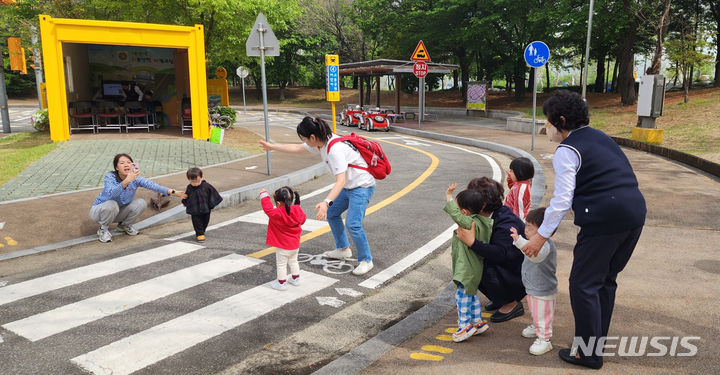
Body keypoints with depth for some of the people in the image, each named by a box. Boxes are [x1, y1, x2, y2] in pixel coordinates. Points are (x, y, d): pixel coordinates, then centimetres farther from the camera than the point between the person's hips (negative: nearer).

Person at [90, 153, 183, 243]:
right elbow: (111, 194, -46)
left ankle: (125, 225, 8)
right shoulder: (110, 177, -26)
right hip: (100, 210, -4)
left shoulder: (135, 178, -17)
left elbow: (152, 185, -31)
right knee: (111, 205, -36)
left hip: (118, 212, 4)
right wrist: (126, 181, -61)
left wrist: (172, 191, -47)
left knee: (141, 203, -18)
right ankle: (103, 229, -7)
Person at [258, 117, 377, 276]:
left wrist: (326, 202, -49)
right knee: (331, 213, 19)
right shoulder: (321, 142, -2)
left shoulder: (335, 149, -31)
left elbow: (341, 181, -38)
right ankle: (343, 249, 35)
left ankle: (366, 261, 1)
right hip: (348, 186, 10)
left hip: (362, 186, -10)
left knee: (353, 224, -18)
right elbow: (297, 148, 14)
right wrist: (272, 147, 19)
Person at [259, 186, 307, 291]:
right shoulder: (298, 211, -8)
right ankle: (295, 279, 38)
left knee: (281, 264, 9)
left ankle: (281, 283, 19)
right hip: (295, 245, 7)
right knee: (293, 261, 26)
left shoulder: (278, 214, -27)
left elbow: (268, 209, -26)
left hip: (283, 247, -7)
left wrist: (264, 195, -16)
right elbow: (302, 220, 8)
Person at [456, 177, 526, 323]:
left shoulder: (506, 224, -29)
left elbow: (500, 254, -42)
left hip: (522, 277, -9)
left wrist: (472, 242, -51)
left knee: (487, 268, -30)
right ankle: (500, 299, 16)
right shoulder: (495, 215, -2)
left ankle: (512, 305, -7)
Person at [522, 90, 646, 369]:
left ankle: (588, 353, 13)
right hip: (635, 213, 9)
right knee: (606, 279, 20)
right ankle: (598, 342, 32)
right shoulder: (599, 137, 18)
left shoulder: (567, 150, -7)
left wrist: (542, 236, -6)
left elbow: (562, 199, -12)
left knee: (584, 284, 4)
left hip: (604, 219, -9)